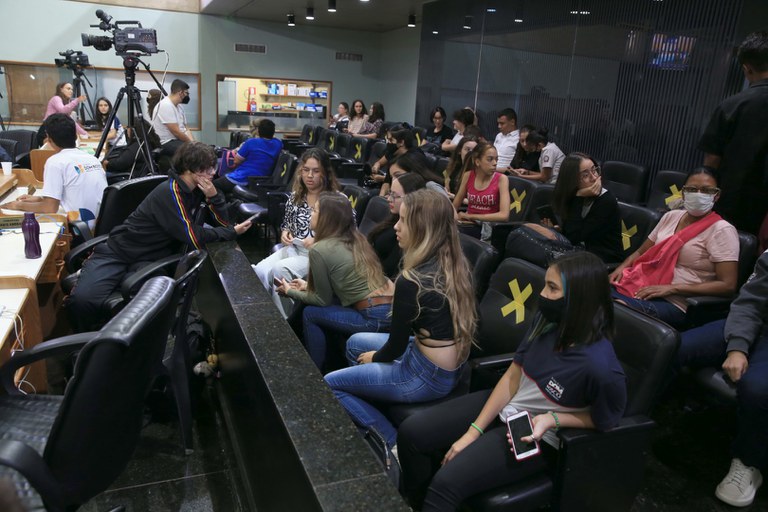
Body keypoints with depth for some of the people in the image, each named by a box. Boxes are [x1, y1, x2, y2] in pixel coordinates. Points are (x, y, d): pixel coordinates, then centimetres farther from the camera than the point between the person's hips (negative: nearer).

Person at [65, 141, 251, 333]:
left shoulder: (197, 188, 2)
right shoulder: (169, 193, -21)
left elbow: (222, 222, 4)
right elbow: (195, 239, -21)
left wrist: (214, 195, -14)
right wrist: (233, 232, -11)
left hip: (148, 259, 5)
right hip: (118, 251, -5)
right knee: (83, 299, -29)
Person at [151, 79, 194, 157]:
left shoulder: (179, 106, 14)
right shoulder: (166, 105, -16)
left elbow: (185, 129, 13)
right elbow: (176, 132, -20)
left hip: (180, 141, 10)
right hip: (166, 143, -10)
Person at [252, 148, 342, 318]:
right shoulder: (295, 196, 9)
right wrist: (284, 232, 0)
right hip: (293, 248, 6)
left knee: (280, 270, -30)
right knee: (259, 271, -20)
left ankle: (282, 321, -12)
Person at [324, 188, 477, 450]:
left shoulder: (411, 280, -27)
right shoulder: (456, 263, -3)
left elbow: (396, 347, -12)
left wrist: (374, 357, 5)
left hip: (428, 376, -8)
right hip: (451, 364, 9)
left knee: (329, 384, 6)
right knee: (355, 343, 22)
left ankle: (393, 443, 8)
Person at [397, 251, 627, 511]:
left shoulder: (600, 366, -30)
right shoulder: (546, 321, -12)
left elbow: (604, 421, -10)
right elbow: (512, 377, -4)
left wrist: (552, 419, -23)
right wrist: (473, 431, -7)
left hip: (538, 437, -6)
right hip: (503, 406, 6)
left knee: (446, 482, -21)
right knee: (411, 432, 0)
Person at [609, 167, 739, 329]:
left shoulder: (722, 231, -2)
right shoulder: (671, 216, 16)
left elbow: (727, 285, -9)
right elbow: (641, 252, 24)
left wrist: (672, 288, -16)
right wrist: (621, 268, 1)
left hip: (674, 302, -6)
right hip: (642, 287, 6)